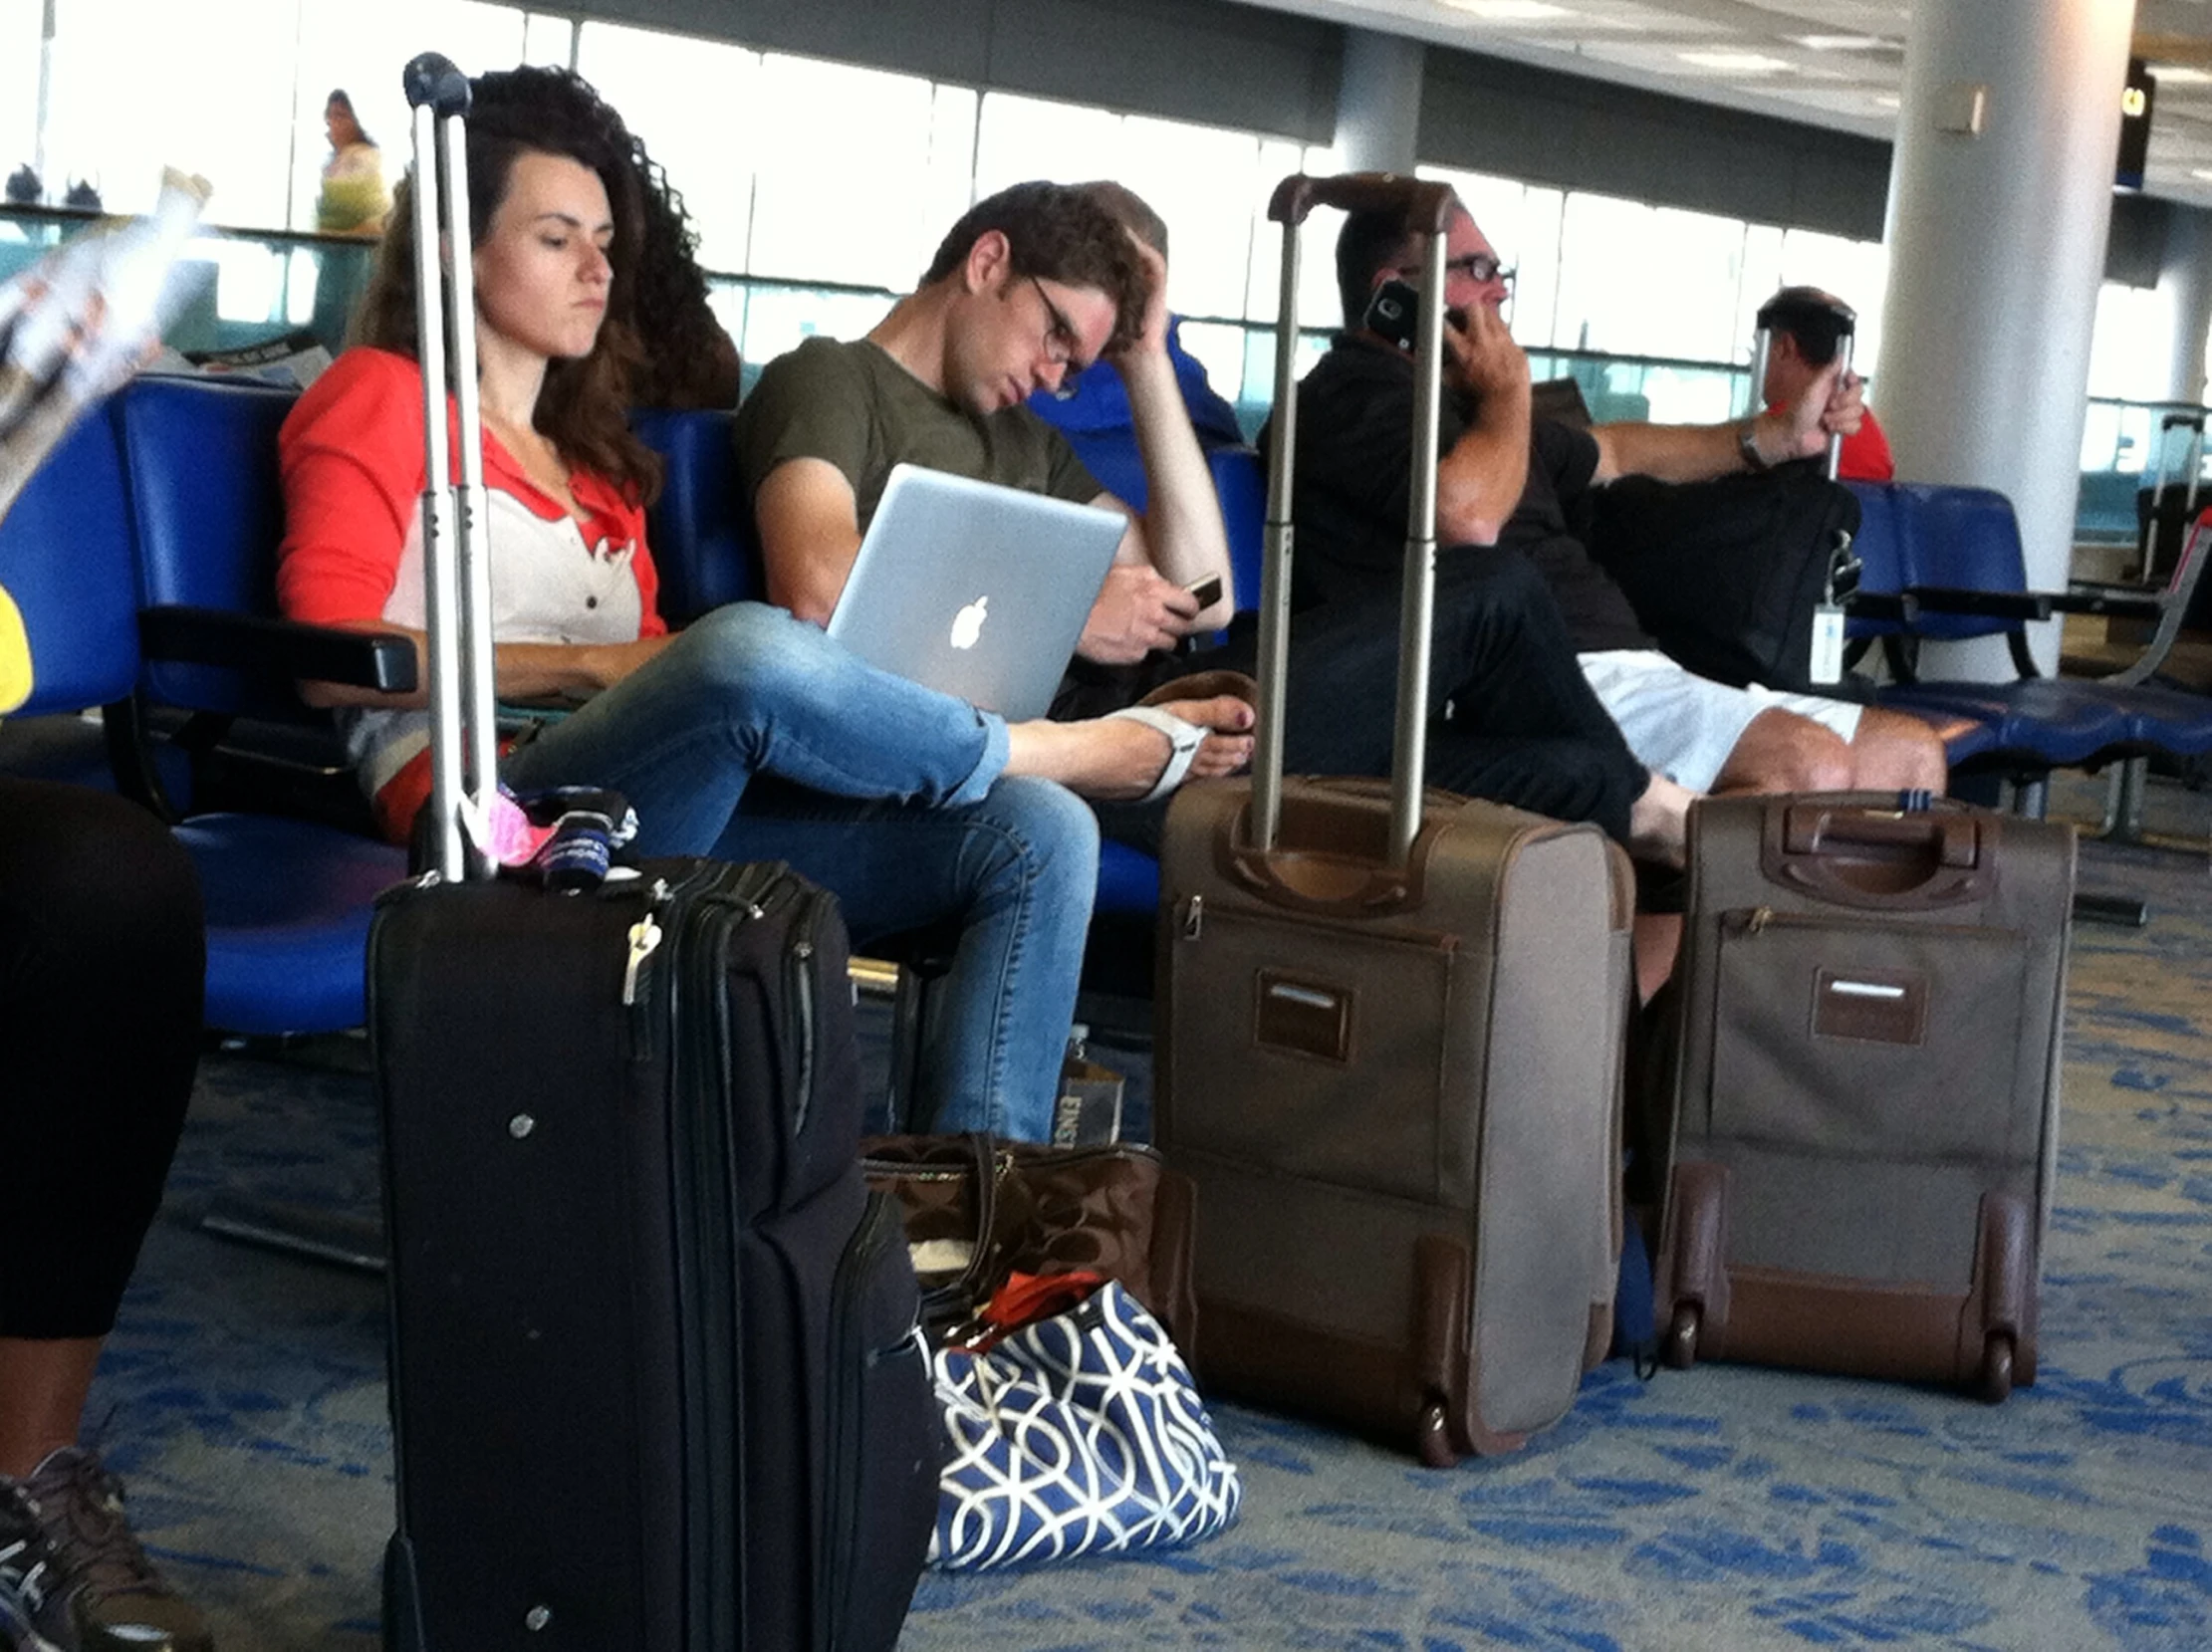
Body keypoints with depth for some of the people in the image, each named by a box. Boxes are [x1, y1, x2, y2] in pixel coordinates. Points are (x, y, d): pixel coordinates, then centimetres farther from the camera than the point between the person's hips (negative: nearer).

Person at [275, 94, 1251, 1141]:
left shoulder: (596, 460, 31)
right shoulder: (380, 396, 11)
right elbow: (331, 654, -4)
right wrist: (587, 668, -11)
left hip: (681, 818, 7)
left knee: (1034, 832, -15)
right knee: (748, 646, -36)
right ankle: (1077, 749, -9)